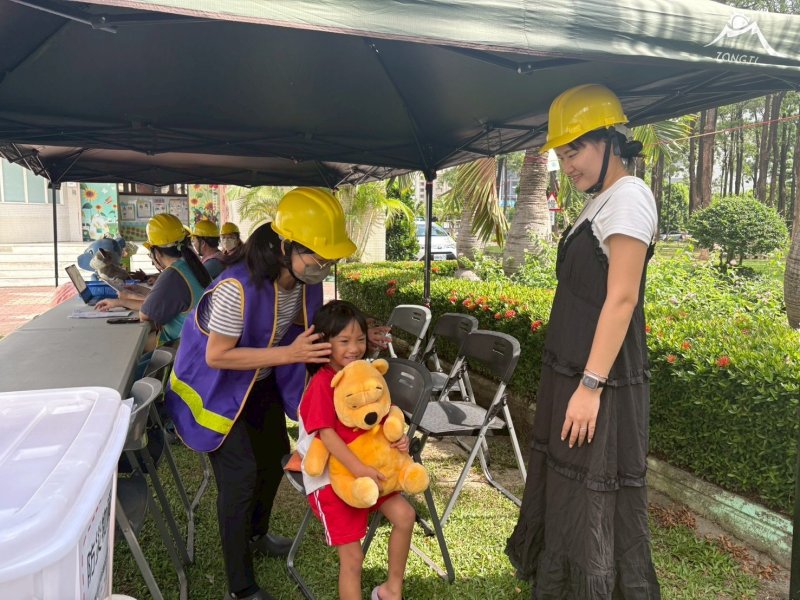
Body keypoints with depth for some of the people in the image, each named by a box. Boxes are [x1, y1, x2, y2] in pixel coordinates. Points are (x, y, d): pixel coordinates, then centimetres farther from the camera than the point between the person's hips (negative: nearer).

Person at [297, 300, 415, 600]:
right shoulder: (322, 383, -20)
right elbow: (326, 434, -25)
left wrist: (398, 438, -10)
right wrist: (358, 469, -31)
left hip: (368, 469, 7)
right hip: (330, 477, -6)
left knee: (404, 514, -2)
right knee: (352, 556, -3)